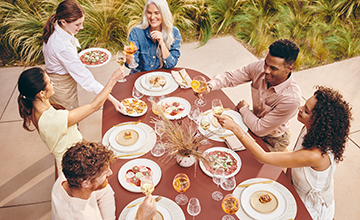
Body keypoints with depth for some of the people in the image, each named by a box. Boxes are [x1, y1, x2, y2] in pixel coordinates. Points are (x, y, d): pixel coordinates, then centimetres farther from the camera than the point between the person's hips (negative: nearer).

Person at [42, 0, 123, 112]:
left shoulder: (54, 33, -7)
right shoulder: (63, 46, -35)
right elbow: (83, 76, -35)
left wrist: (79, 59, 1)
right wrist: (111, 99, -36)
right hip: (62, 90, -9)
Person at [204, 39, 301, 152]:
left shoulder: (291, 98, -38)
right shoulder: (260, 66, -23)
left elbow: (259, 129, -30)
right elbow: (230, 76, -13)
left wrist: (243, 108, -15)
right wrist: (210, 86, -32)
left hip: (272, 141, -5)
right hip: (255, 121, 5)